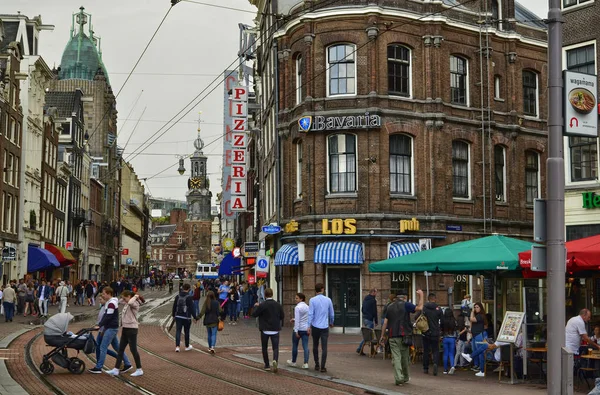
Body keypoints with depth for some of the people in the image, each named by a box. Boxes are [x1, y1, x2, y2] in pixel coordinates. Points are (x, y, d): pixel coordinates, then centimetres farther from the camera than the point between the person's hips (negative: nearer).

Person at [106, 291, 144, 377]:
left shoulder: (135, 303, -13)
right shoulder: (126, 304, 13)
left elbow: (130, 303, -38)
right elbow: (120, 301, 33)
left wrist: (135, 297, -21)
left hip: (132, 329, -9)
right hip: (125, 329, 9)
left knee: (133, 349, -3)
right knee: (121, 349, 8)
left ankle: (139, 370, 8)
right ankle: (116, 370, 11)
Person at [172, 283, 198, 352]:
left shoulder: (177, 296, 3)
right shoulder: (189, 297, -13)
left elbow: (174, 307, 12)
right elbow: (191, 308, -14)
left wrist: (174, 315, 25)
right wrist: (195, 317, -7)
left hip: (178, 317, 3)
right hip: (186, 317, -3)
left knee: (178, 331, 2)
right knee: (187, 332, 11)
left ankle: (177, 346, -11)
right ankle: (187, 346, 24)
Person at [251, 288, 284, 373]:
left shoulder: (262, 305, -13)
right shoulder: (278, 305, -1)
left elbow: (254, 314, -7)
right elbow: (282, 316, 6)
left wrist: (256, 306, 9)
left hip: (265, 330, -2)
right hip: (275, 330, 2)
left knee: (264, 348, 14)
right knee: (275, 348, 1)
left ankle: (267, 365, 17)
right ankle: (275, 360, -26)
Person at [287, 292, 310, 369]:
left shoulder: (297, 307, -15)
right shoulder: (307, 307, 7)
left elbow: (297, 320, -19)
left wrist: (296, 331, -18)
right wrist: (294, 319, 20)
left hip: (298, 329, -6)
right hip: (306, 329, 6)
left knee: (295, 345, 12)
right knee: (305, 346, 2)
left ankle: (293, 362, 26)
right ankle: (306, 363, -6)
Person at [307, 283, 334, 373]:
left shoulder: (312, 300, -5)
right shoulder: (328, 300, 1)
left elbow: (310, 314, -10)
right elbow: (331, 314, 10)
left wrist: (309, 326, -7)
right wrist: (331, 323, 27)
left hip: (315, 327, 0)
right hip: (325, 327, 0)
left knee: (315, 346, 16)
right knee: (324, 347, -1)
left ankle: (317, 365, 21)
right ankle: (322, 367, -5)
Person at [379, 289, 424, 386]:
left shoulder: (390, 306, 12)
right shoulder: (406, 305, -2)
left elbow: (385, 322, 10)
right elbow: (419, 308, -11)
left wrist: (383, 336, 13)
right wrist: (421, 296, 2)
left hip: (392, 336, 2)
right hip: (404, 335, -2)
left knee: (396, 357, -2)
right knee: (405, 357, 12)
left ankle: (399, 378, -12)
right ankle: (406, 377, 26)